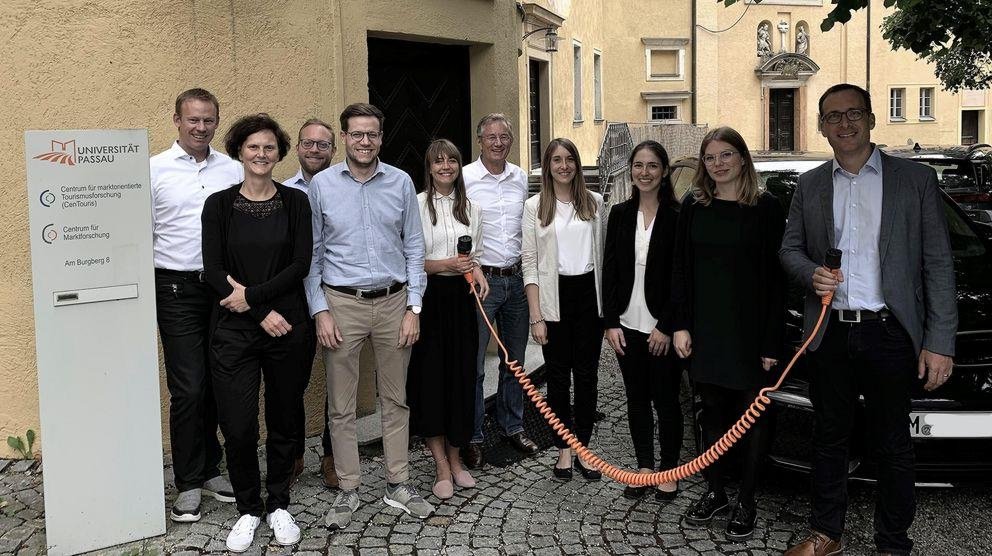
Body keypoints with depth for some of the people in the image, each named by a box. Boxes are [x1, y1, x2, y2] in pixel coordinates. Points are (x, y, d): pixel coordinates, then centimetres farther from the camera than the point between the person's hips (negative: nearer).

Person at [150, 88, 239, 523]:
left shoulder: (233, 170, 7)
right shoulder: (155, 170, 1)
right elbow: (142, 236, 0)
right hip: (178, 290, -3)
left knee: (218, 385, 10)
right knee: (188, 389, -3)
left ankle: (209, 469, 26)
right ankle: (188, 484, 10)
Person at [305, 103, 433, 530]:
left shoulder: (401, 182, 3)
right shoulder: (321, 185, 0)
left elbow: (414, 247, 6)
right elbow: (312, 253, 2)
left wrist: (414, 307, 0)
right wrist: (320, 311, -5)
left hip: (393, 302, 2)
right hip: (342, 302, -1)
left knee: (395, 399, 10)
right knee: (341, 405, 4)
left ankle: (398, 485, 22)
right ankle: (347, 489, 17)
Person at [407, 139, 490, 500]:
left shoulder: (470, 208, 12)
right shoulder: (417, 205, -4)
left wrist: (476, 270, 0)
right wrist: (446, 265, -18)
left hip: (461, 298, 4)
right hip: (430, 297, -4)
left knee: (461, 377, 6)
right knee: (431, 378, -1)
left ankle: (455, 459, 22)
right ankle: (442, 468, 10)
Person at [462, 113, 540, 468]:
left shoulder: (521, 178, 8)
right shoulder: (464, 178, -7)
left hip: (516, 279, 5)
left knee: (515, 360, 15)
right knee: (473, 363, -1)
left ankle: (513, 426, 30)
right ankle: (473, 437, 11)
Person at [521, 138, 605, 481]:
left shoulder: (594, 202, 6)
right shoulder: (535, 207, -1)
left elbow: (602, 251, 9)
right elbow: (529, 263, -2)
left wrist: (607, 302, 4)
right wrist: (536, 316, -7)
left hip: (589, 293, 2)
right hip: (554, 296, -2)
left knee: (587, 374, 6)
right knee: (558, 375, 6)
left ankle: (584, 448, 18)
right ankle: (563, 450, 18)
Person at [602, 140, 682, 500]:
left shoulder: (677, 217, -7)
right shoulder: (620, 214, 5)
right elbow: (609, 271, 5)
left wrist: (667, 327, -12)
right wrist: (612, 322, 0)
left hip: (662, 328, -4)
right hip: (627, 325, 4)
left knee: (666, 400, 7)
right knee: (636, 399, 13)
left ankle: (668, 470, 22)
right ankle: (644, 467, 26)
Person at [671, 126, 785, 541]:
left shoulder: (766, 208, -6)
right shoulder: (693, 207, 4)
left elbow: (776, 277, -7)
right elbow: (680, 270, 7)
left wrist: (772, 342, -10)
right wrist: (680, 325, 0)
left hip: (750, 331, -3)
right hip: (704, 330, 3)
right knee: (712, 412, 13)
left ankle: (746, 500, 20)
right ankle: (714, 492, 27)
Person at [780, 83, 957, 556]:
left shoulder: (916, 180, 0)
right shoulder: (809, 185, 8)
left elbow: (938, 265, -2)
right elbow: (790, 248, 13)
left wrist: (939, 342, -8)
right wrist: (811, 274, -10)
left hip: (890, 334, -2)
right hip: (829, 335, 3)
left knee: (892, 445, 8)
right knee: (829, 438, 14)